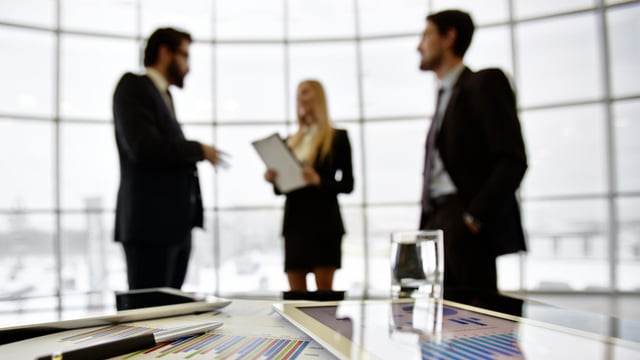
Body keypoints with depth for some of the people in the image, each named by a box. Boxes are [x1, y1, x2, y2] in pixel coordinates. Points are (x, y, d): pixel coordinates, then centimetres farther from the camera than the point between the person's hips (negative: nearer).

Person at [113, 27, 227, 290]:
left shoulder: (163, 96, 22)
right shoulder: (133, 86, -4)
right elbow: (142, 146, -18)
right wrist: (199, 150, -10)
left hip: (174, 224, 8)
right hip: (150, 222, -8)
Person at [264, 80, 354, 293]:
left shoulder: (337, 137, 4)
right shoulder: (291, 141, 17)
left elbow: (347, 184, -1)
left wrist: (319, 181, -17)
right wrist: (274, 180, -1)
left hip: (323, 221, -4)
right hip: (295, 222, 5)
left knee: (324, 292, -5)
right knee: (295, 295, 3)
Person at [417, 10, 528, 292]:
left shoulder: (485, 83, -2)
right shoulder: (445, 96, 23)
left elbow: (512, 161, -11)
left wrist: (474, 217, -17)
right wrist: (426, 228, 10)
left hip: (469, 227, -7)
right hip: (437, 222, 7)